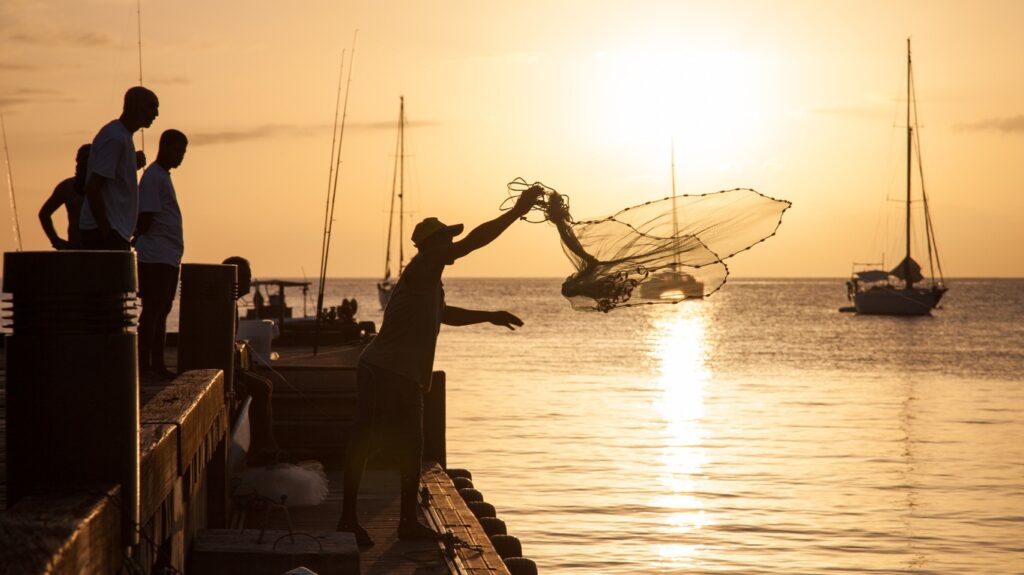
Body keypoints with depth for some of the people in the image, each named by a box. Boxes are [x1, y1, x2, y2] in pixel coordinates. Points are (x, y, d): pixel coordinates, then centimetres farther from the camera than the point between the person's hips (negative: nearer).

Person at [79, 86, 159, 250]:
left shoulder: (123, 136, 17)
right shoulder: (115, 139, -15)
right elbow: (92, 188, -21)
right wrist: (106, 233, -22)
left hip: (117, 232, 10)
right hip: (105, 232, -10)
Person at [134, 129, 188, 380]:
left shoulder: (163, 176, 20)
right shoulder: (153, 177, -11)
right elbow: (145, 219, -16)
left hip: (168, 257, 10)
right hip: (155, 256, -10)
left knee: (162, 310, 10)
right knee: (152, 309, -9)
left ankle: (157, 364, 13)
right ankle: (144, 365, -8)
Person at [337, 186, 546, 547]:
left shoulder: (431, 281, 18)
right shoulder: (422, 268, -11)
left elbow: (446, 314, 40)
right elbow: (472, 242, -19)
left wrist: (489, 317, 34)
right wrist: (518, 211, -16)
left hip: (404, 379, 10)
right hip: (383, 373, -10)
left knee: (410, 450, 12)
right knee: (363, 444, -5)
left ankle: (408, 522, 19)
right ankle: (348, 521, -1)